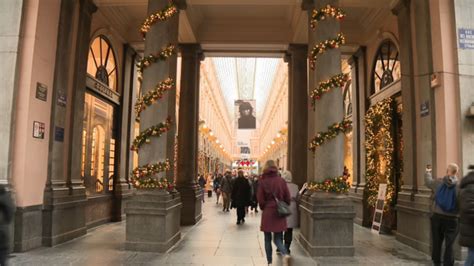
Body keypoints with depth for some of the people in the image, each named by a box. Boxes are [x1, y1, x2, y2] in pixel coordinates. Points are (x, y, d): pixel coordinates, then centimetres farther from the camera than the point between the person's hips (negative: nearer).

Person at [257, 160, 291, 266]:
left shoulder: (262, 181, -8)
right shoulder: (281, 181, -1)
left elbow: (260, 199, -7)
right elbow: (288, 198, 1)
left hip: (267, 213, -2)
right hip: (280, 214, 2)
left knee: (267, 239, 12)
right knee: (278, 239, 9)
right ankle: (285, 254, -17)